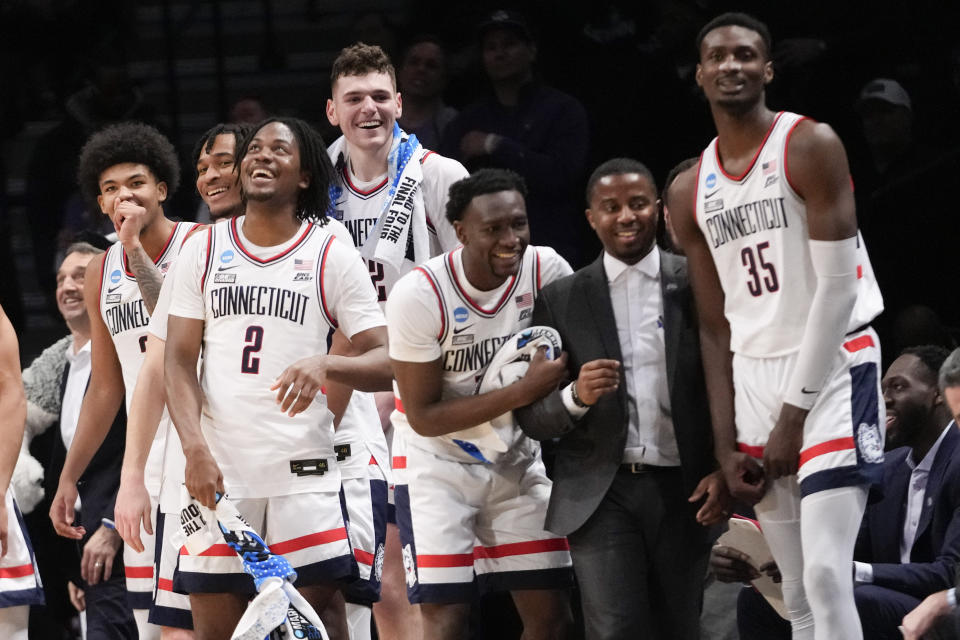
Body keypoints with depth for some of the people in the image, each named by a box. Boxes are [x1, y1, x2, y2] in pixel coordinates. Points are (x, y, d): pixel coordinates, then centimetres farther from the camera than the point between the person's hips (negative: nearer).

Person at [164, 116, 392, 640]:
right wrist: (195, 448, -11)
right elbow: (178, 361, 5)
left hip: (302, 474, -2)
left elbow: (386, 362, -2)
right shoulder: (204, 250, 9)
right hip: (217, 472, 2)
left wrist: (324, 366, -23)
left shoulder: (332, 256, 3)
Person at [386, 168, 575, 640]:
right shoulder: (419, 295, -23)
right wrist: (523, 393, -28)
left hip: (516, 459, 4)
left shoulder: (546, 271, -12)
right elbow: (424, 416, -19)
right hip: (437, 462, -4)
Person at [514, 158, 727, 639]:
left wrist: (726, 471, -7)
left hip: (682, 490, 0)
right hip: (601, 493, 0)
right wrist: (575, 397, -16)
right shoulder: (561, 300, 6)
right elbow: (531, 418, 5)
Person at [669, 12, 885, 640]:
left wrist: (795, 413, -14)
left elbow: (838, 285, -12)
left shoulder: (809, 146, -7)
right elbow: (716, 328, 14)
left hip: (833, 365, -6)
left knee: (827, 575, -19)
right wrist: (727, 445, 4)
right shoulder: (691, 192, 12)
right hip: (754, 377, 6)